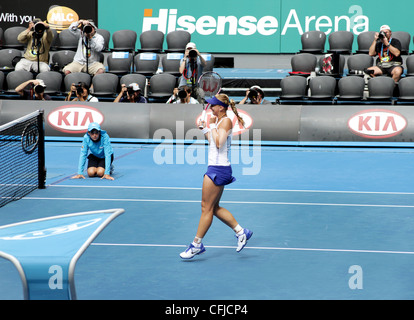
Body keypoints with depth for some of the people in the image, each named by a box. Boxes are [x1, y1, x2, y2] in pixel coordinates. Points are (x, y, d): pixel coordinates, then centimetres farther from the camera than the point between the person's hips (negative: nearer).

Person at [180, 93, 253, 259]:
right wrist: (205, 129, 17)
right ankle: (241, 232, 19)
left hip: (218, 169, -10)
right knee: (214, 208, 14)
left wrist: (212, 125, -14)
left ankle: (197, 244, 3)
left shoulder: (226, 121, -13)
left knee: (206, 207, -3)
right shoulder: (218, 121, 14)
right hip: (216, 169, 10)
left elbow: (219, 143, -24)